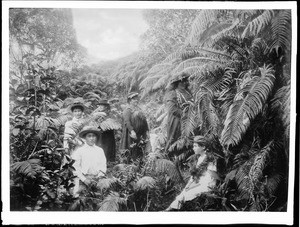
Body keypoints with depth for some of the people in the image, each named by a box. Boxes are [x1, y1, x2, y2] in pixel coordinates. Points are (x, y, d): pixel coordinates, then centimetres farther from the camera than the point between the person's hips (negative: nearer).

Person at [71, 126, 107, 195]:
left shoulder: (100, 150, 12)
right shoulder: (79, 151, 3)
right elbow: (75, 167, -1)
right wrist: (84, 179, -9)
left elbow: (103, 166, 11)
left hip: (96, 181, 2)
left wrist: (98, 178, -3)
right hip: (82, 179, -2)